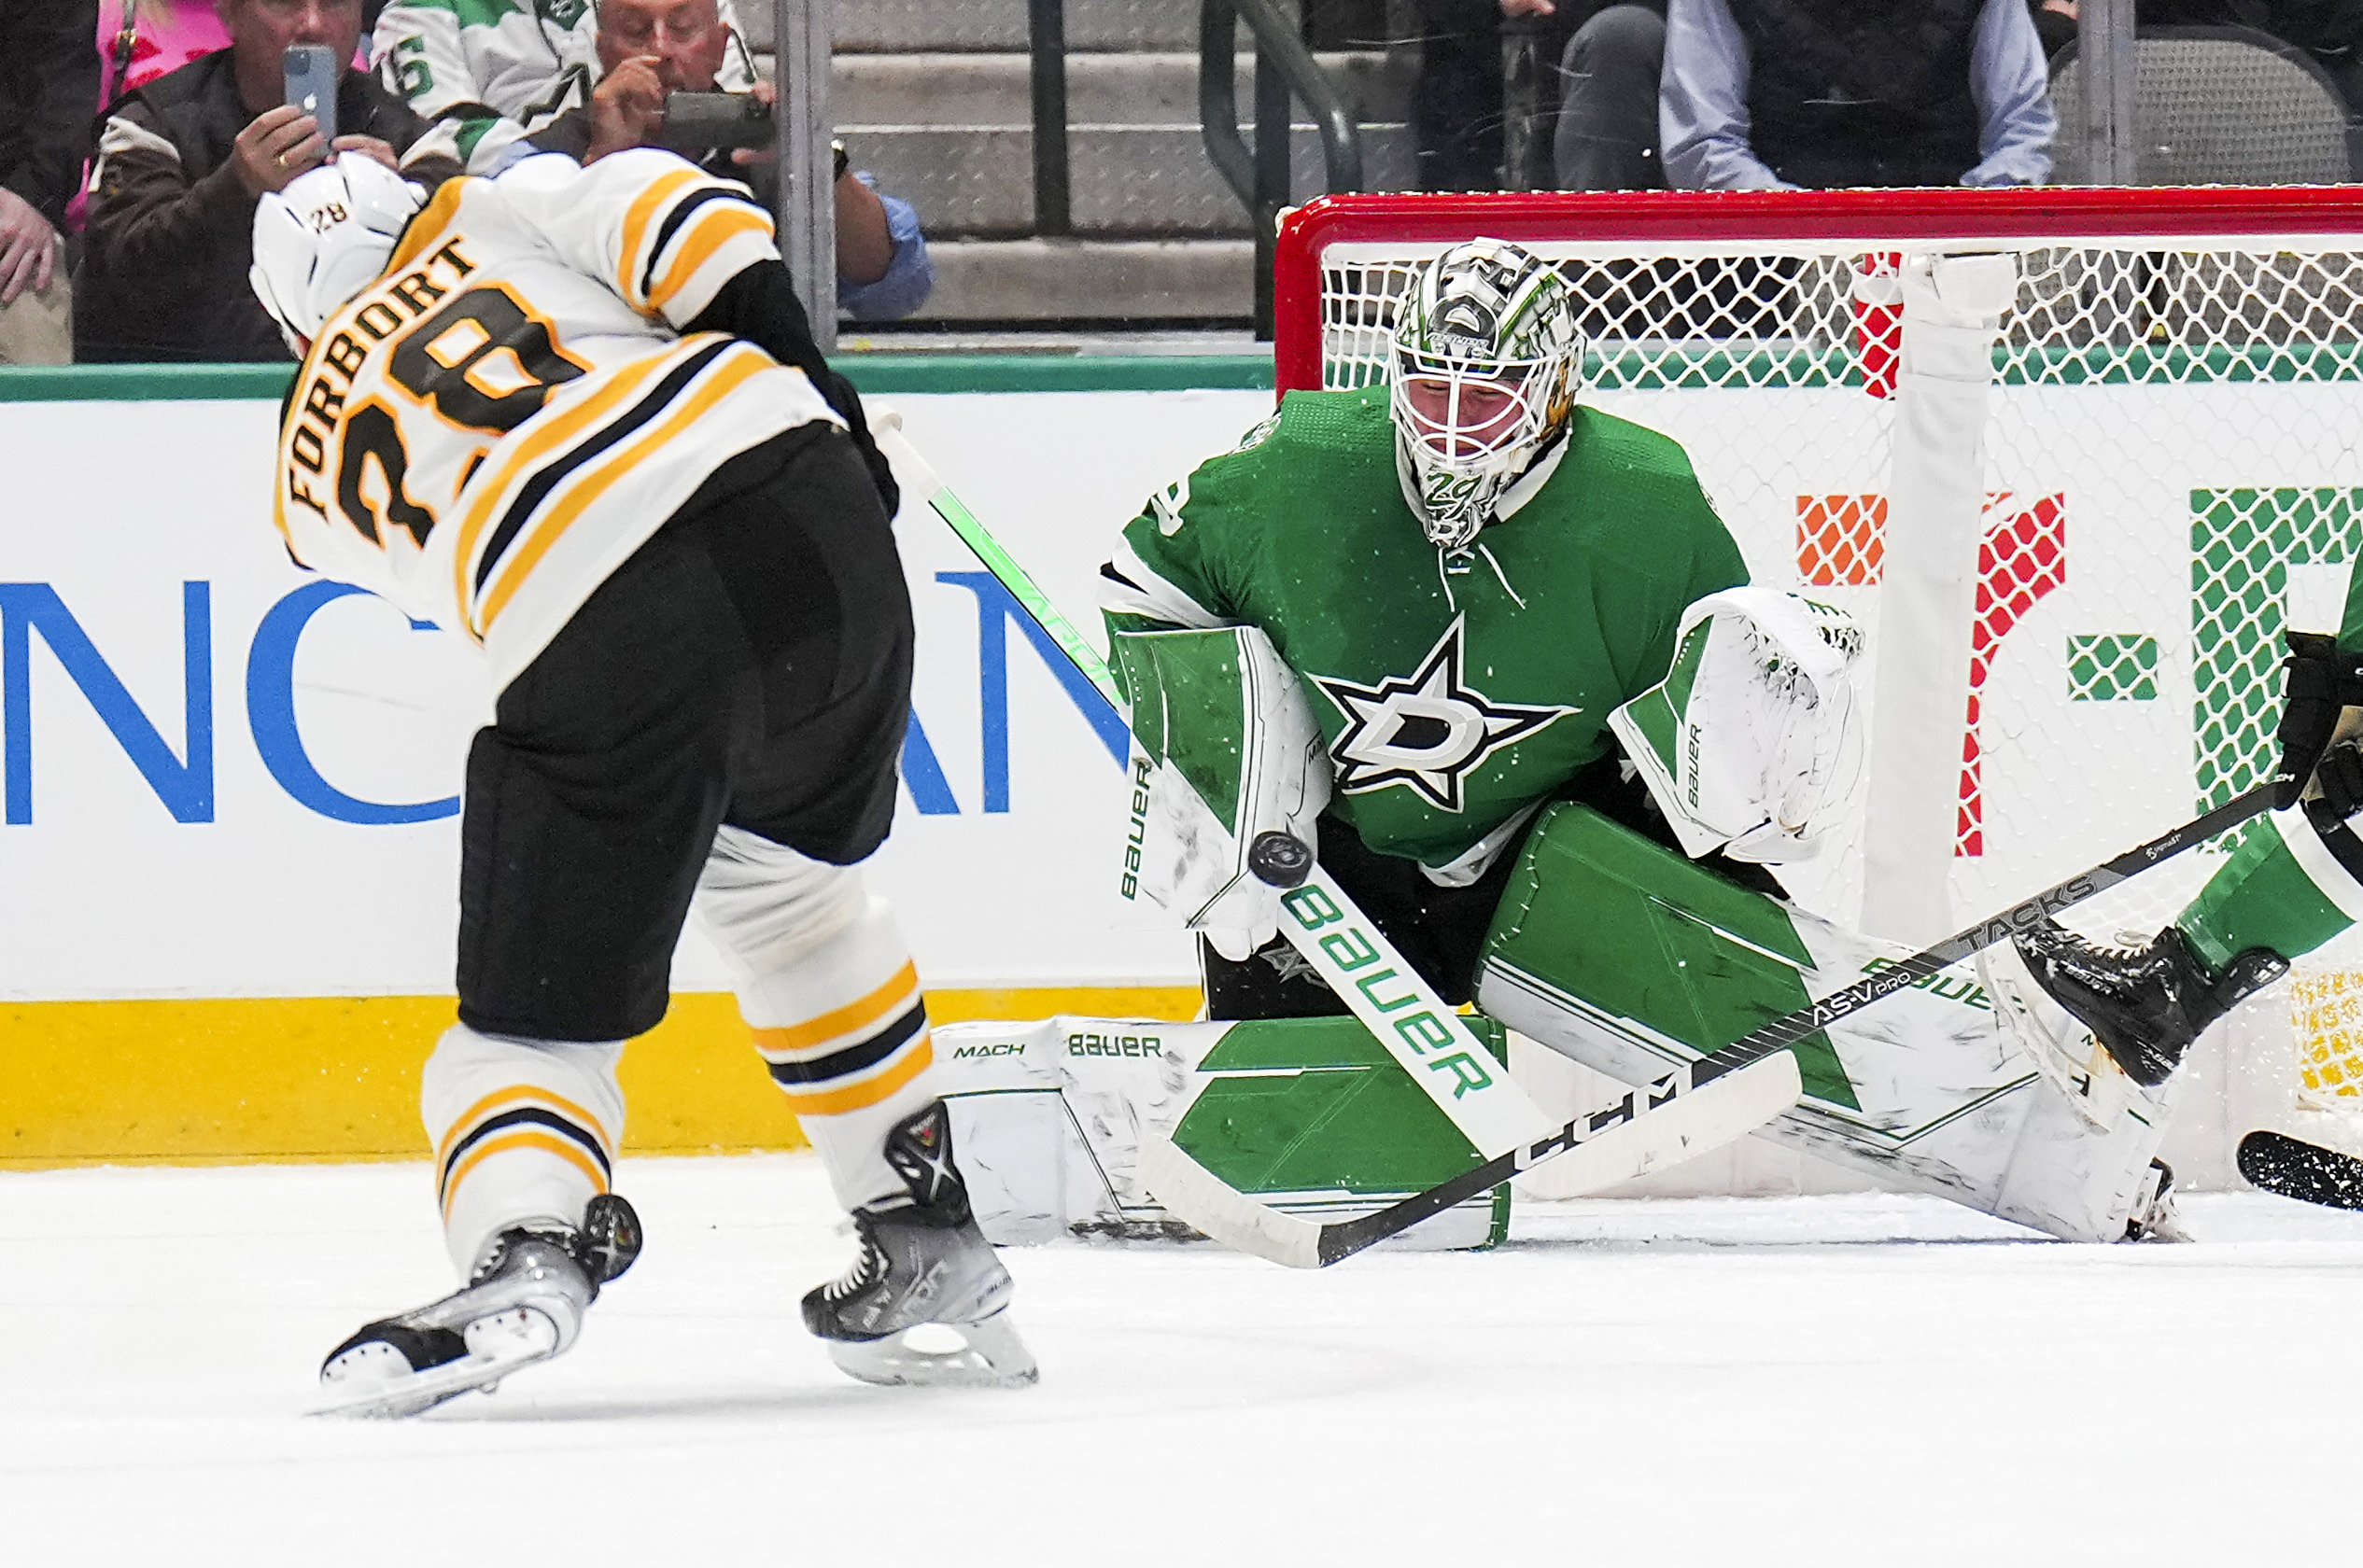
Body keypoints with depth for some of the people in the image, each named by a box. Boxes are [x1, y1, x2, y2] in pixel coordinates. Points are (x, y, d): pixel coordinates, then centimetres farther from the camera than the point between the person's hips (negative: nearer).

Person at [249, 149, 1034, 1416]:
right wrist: (802, 371, 7)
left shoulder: (319, 469, 25)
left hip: (596, 641, -3)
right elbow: (659, 209, 5)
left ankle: (523, 1253, -25)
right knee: (788, 886, 28)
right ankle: (929, 1253, 30)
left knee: (541, 1004, 6)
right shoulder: (491, 217, 24)